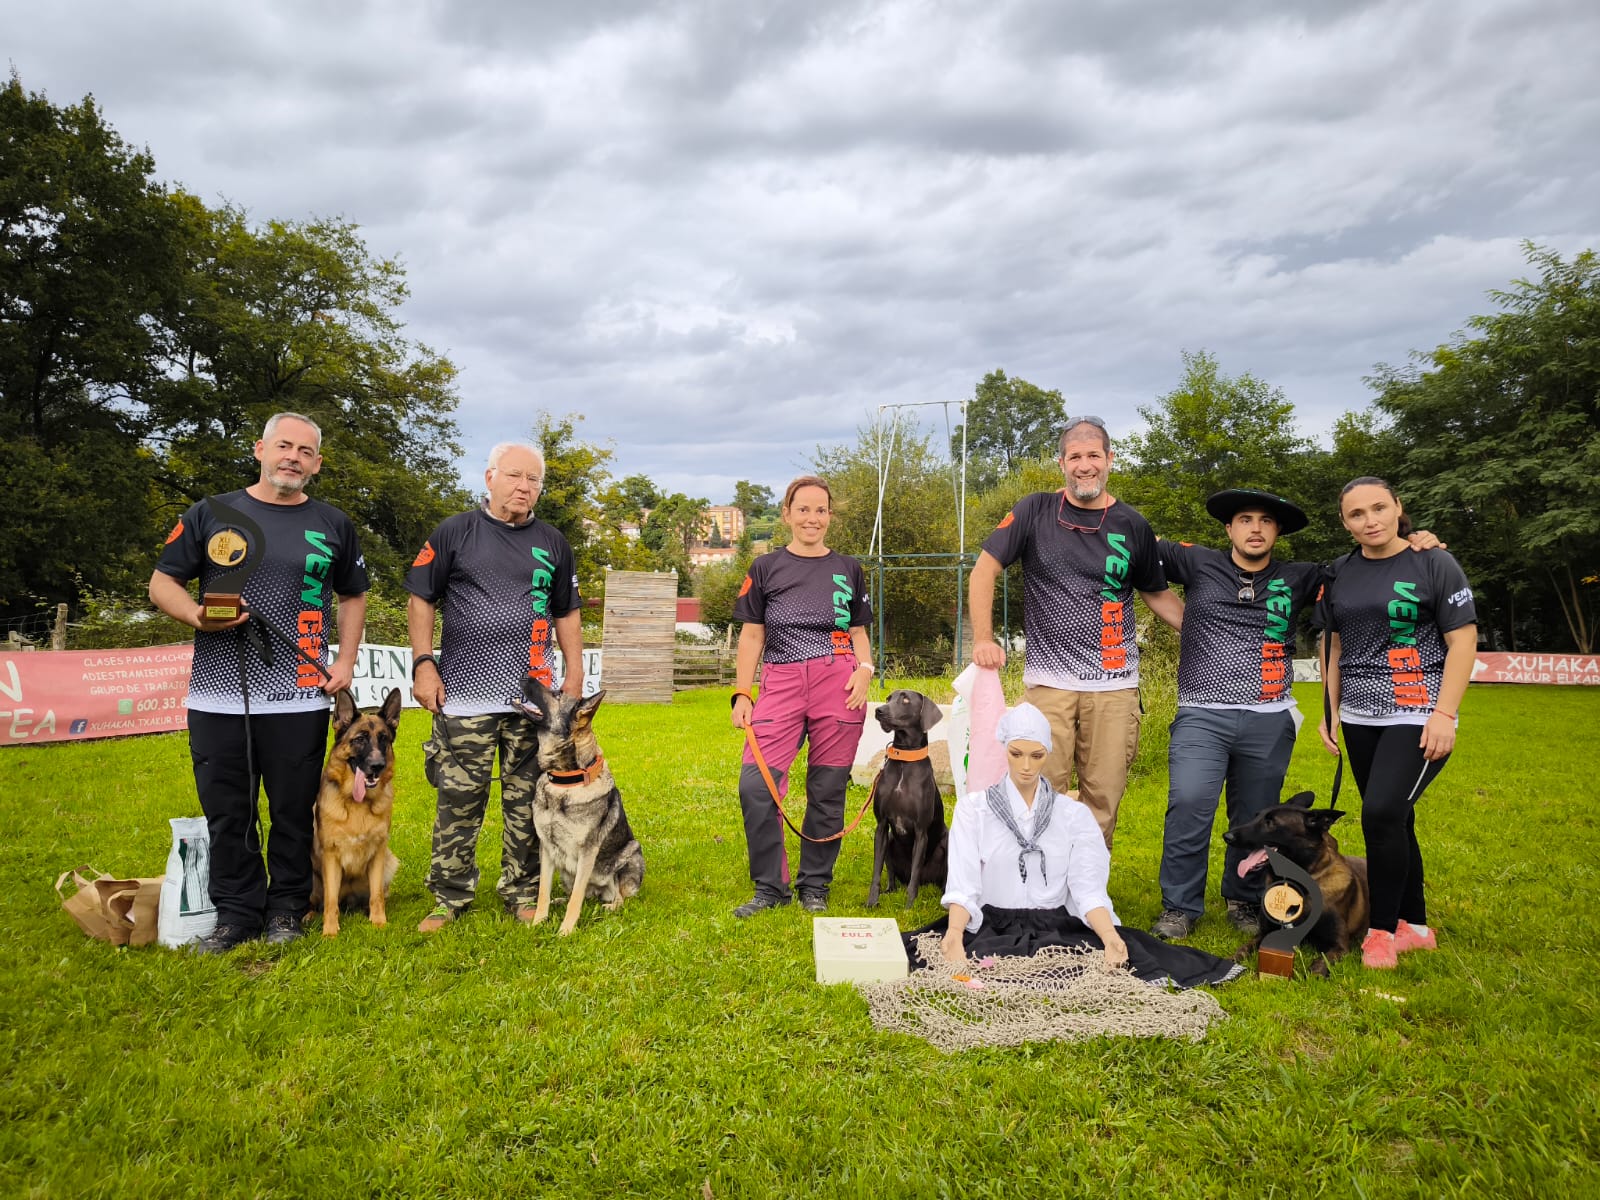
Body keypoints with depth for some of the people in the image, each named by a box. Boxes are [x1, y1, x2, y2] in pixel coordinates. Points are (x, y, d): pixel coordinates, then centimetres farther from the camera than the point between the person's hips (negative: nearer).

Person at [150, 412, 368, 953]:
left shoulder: (333, 525, 10)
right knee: (226, 811, 8)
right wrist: (196, 615, -12)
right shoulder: (211, 515, 7)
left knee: (293, 810, 6)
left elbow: (353, 595, 19)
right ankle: (236, 910, 22)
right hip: (218, 695, 1)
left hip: (299, 699, 0)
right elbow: (162, 581, 10)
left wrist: (346, 661, 7)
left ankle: (286, 907, 21)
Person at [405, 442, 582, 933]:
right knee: (459, 799, 0)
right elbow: (421, 600, 5)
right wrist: (423, 663, -4)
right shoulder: (455, 532, 4)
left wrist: (575, 675, 11)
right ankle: (450, 897, 14)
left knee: (526, 801, 7)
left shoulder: (552, 543, 13)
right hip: (465, 694, -2)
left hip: (534, 695, 3)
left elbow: (567, 614, 18)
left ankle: (522, 894, 19)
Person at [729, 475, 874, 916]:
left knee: (828, 790, 2)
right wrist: (741, 693, 1)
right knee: (755, 785, -12)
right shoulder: (766, 568, 11)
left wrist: (865, 670, -2)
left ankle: (814, 887, 18)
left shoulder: (848, 570, 15)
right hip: (781, 683, 0)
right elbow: (752, 634, 10)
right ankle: (770, 887, 3)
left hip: (838, 684, 1)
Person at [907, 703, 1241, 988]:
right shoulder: (973, 808, 5)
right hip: (990, 928, -1)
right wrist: (954, 934, -26)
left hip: (1057, 929, 1)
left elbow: (1089, 889, -2)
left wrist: (1110, 936, -23)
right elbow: (962, 885, -6)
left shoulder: (1075, 814, 9)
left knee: (1120, 951, -30)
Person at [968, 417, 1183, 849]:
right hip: (1048, 681, -1)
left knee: (1103, 801, 5)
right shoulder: (1036, 511, 2)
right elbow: (984, 570, 2)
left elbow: (1157, 594, 19)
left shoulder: (1132, 525, 8)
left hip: (1114, 686, 2)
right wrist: (983, 639, -7)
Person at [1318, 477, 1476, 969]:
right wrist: (1330, 711, 11)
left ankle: (1383, 929, -1)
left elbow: (1463, 641, -7)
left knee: (1381, 813, -17)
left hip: (1417, 717, -5)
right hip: (1359, 719, 5)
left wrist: (1444, 714, -15)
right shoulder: (1340, 573, 8)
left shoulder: (1433, 563, -5)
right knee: (1393, 820, 10)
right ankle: (1416, 926, 24)